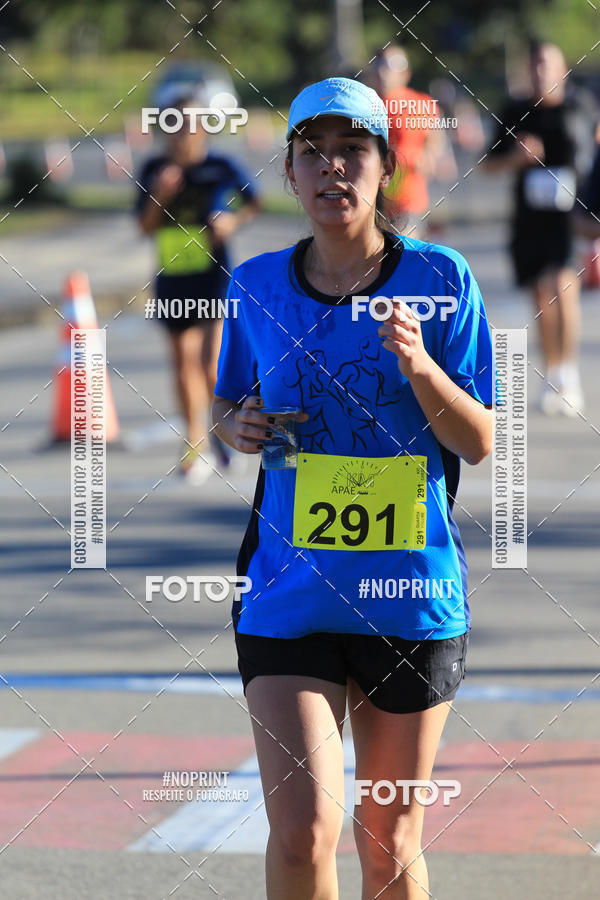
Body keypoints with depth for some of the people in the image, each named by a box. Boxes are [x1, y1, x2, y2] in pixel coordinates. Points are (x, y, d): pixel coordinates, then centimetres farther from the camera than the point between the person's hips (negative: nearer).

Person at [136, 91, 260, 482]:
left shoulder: (221, 167, -5)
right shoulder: (155, 170, 2)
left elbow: (253, 203, 10)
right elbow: (146, 226, 2)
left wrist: (234, 220, -10)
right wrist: (159, 196, -15)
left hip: (214, 277, -3)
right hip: (172, 281, 3)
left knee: (212, 364, -14)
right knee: (184, 365, 9)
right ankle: (196, 445, 21)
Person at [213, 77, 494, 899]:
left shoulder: (440, 279, -3)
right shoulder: (257, 285, 2)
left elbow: (480, 443, -3)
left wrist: (420, 366, -21)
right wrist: (239, 426, -5)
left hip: (412, 594, 0)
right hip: (287, 591, 0)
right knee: (303, 832, -14)